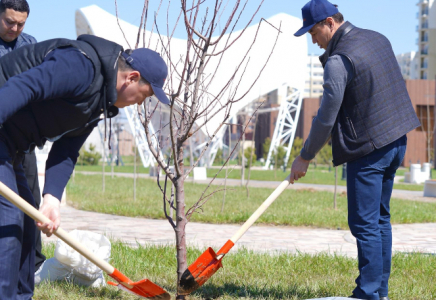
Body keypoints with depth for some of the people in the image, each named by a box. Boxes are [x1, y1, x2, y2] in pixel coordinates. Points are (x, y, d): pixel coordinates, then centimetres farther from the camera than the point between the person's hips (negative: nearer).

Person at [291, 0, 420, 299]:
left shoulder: (338, 60, -16)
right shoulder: (378, 39, 10)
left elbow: (326, 117, -15)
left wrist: (305, 157, -3)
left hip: (368, 148, -9)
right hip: (396, 140, 9)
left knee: (365, 223, -4)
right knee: (380, 217, 15)